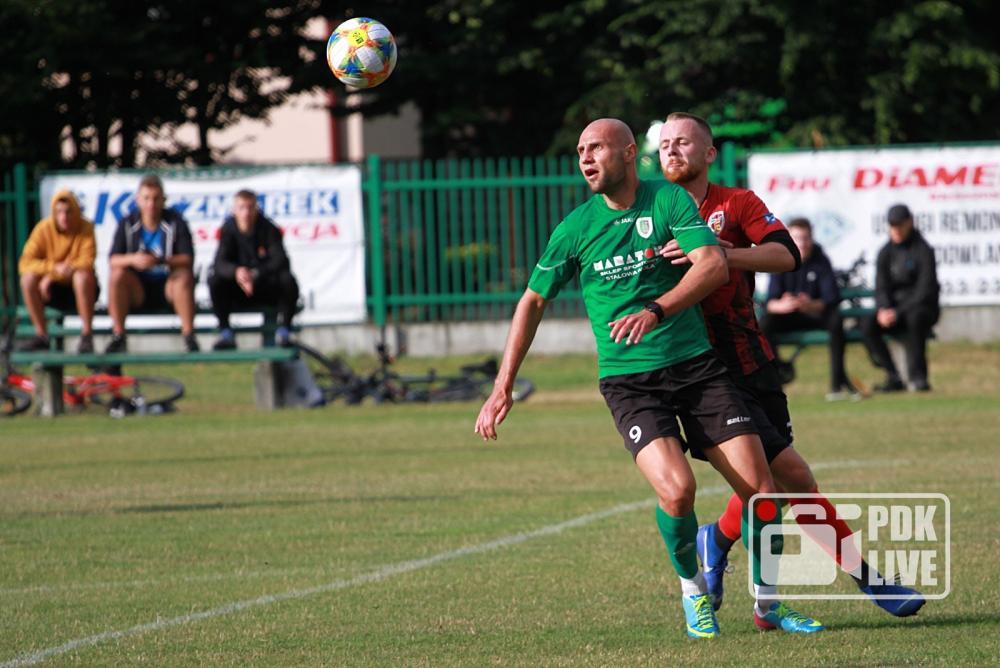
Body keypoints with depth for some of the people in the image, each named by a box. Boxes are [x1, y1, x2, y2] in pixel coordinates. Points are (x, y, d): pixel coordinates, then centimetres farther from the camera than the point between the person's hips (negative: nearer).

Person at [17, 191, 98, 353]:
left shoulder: (85, 228, -15)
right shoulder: (44, 228, -10)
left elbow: (87, 263, -24)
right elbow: (25, 263, -16)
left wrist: (50, 276, -30)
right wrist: (55, 267, -33)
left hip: (80, 290, -2)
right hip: (54, 291, 2)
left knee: (83, 275, -36)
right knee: (28, 278, -25)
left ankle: (86, 336, -27)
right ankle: (41, 335, -16)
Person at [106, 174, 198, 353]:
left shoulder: (176, 223, -4)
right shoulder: (127, 224, 1)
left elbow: (187, 260, -13)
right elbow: (114, 260, -7)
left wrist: (161, 261, -31)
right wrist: (133, 259, -30)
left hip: (168, 286, -1)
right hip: (138, 289, 1)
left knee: (185, 276, -32)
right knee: (117, 275, -27)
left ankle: (188, 336, -29)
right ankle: (118, 336, -22)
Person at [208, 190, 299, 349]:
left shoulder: (269, 229, -10)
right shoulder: (229, 229, -6)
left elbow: (280, 261, -22)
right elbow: (219, 263, -17)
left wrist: (256, 274, -39)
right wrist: (237, 272, -40)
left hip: (268, 291, -1)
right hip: (239, 293, 1)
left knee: (288, 280, -31)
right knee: (215, 281, -25)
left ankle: (283, 330, -19)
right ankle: (225, 332, -16)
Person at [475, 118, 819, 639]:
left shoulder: (670, 201, -3)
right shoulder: (575, 228, 1)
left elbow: (713, 266, -17)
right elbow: (533, 301, 11)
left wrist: (655, 311, -31)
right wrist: (503, 386, 8)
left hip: (696, 365, 1)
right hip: (628, 381, -1)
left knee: (759, 487, -7)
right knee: (676, 488, -24)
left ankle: (767, 601, 16)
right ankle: (693, 591, 4)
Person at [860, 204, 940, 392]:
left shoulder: (923, 250, -8)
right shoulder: (886, 253, 8)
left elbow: (925, 290, -15)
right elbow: (882, 287, 4)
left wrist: (898, 312, -24)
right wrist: (884, 309, -19)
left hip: (923, 308, -4)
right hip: (893, 307, 4)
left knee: (915, 317, -40)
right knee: (867, 324, -24)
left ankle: (917, 376, -30)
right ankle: (893, 377, -22)